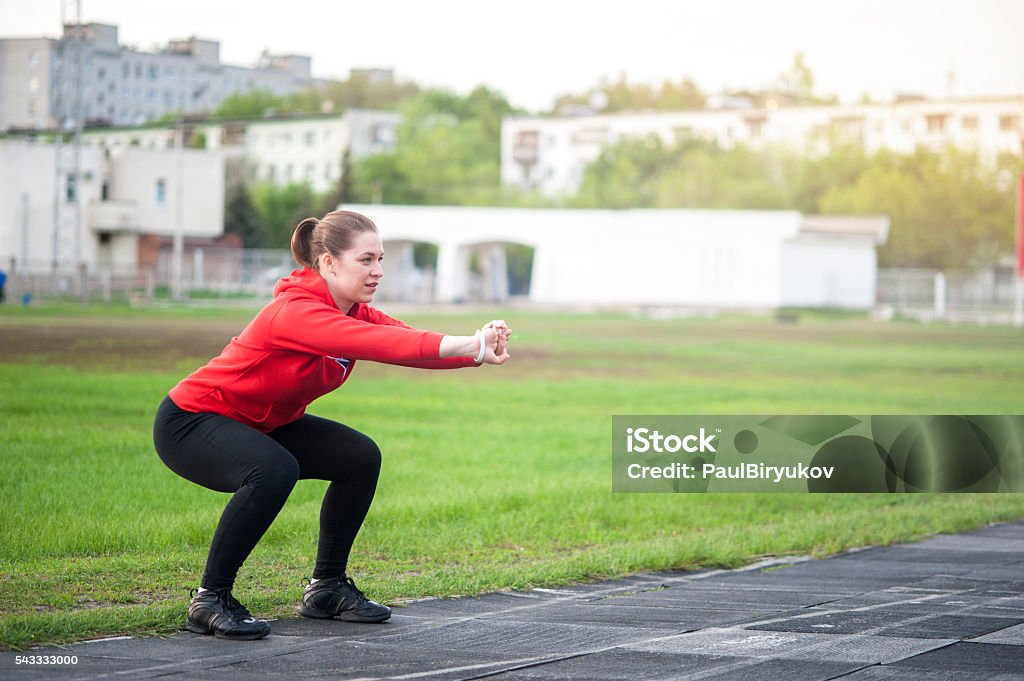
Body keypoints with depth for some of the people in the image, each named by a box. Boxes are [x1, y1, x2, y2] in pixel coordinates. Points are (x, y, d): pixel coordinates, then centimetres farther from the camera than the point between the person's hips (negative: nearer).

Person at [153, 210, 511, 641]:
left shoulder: (354, 312, -4)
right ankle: (209, 601, -20)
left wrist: (478, 351, -37)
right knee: (273, 471, -35)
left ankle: (327, 587, 14)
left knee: (360, 458, 0)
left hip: (262, 423, 9)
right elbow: (378, 343, -45)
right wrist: (469, 345, -51)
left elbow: (413, 343, -18)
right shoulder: (297, 311, -31)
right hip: (190, 421, -9)